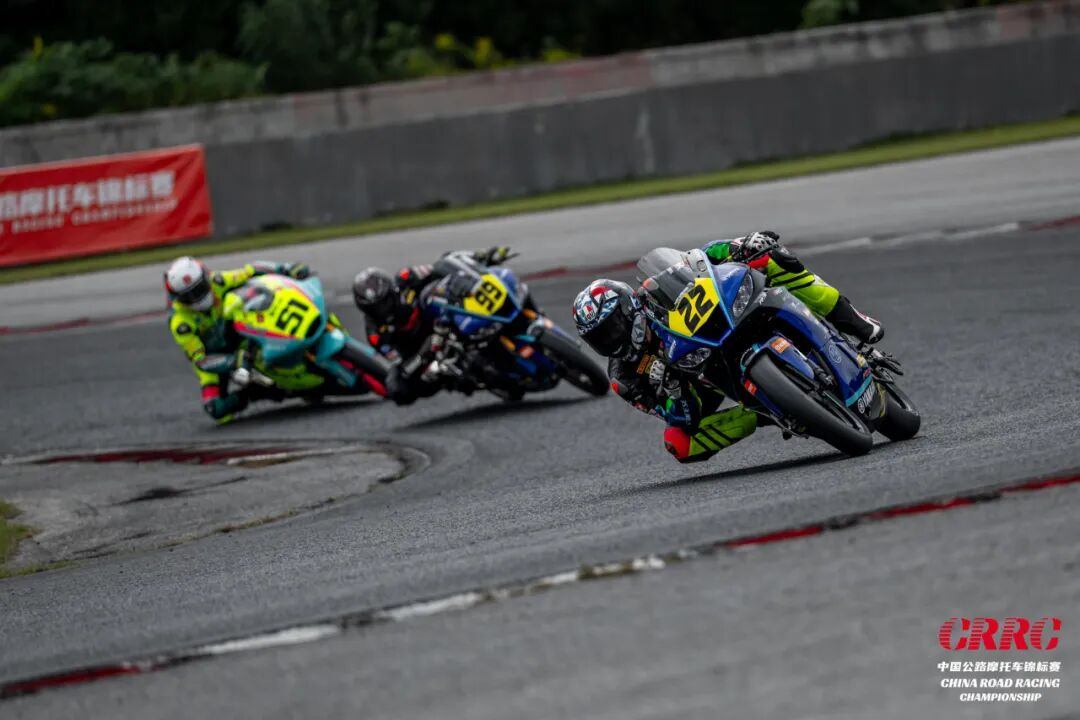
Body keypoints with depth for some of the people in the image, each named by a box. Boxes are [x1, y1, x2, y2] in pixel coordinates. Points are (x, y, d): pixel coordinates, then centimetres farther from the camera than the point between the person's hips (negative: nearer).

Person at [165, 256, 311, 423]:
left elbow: (251, 271, -10)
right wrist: (233, 361, -44)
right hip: (211, 359, -4)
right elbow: (199, 360, -30)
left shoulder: (217, 282, -21)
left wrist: (287, 268, -23)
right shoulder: (180, 323, -31)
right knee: (218, 411, -27)